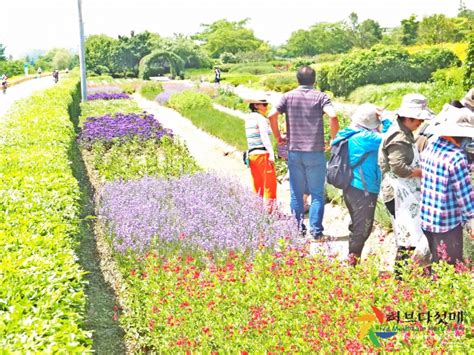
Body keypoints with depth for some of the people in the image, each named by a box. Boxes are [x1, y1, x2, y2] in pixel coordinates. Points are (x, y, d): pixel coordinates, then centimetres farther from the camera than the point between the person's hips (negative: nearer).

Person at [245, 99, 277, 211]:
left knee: (258, 185, 11)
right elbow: (264, 137, -19)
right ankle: (269, 210, -7)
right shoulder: (261, 118, -9)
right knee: (270, 184, -5)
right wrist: (272, 154, -23)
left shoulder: (249, 119, 16)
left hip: (252, 154, 8)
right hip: (263, 154, -8)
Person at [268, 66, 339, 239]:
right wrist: (334, 139, -4)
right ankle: (316, 231, 5)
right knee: (317, 193, 6)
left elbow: (272, 116, -5)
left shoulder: (288, 96, 4)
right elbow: (333, 116, -17)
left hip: (294, 151, 2)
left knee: (296, 193, 11)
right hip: (315, 152, -2)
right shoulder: (320, 97, -2)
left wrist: (278, 137, 7)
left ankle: (298, 230, 16)